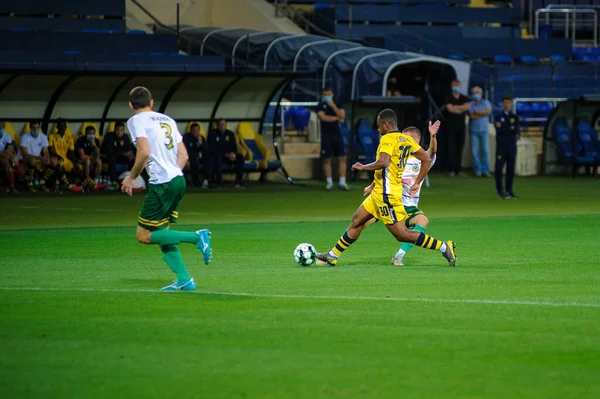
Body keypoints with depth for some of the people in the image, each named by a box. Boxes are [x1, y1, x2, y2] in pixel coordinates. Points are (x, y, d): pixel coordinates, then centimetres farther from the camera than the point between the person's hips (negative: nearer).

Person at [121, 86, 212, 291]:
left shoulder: (136, 121, -3)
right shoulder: (167, 120, 19)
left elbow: (144, 151, -17)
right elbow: (183, 155, 15)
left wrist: (131, 177, -6)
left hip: (162, 184, -8)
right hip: (179, 180, 8)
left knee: (143, 235, -2)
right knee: (161, 233, 15)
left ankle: (197, 237, -13)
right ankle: (184, 280, 7)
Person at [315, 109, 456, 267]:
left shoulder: (388, 139, -15)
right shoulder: (406, 140, 11)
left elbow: (383, 162, -31)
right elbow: (426, 159, 13)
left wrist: (363, 167, -15)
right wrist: (417, 183, 17)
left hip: (387, 195, -10)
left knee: (402, 234, -9)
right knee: (356, 222, 16)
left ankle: (443, 247, -9)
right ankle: (333, 255, 24)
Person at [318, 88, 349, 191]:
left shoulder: (337, 104, 9)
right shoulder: (321, 105, 1)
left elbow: (342, 116, -6)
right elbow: (323, 117, -14)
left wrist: (333, 106, -15)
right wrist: (337, 118, -5)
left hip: (337, 134, 3)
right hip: (326, 135, -3)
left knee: (342, 158, -3)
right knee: (327, 159, -2)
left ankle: (342, 182, 0)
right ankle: (329, 182, 5)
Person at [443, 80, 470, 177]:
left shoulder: (464, 98, 11)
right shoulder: (449, 98, 1)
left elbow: (468, 106, -6)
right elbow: (450, 108, -14)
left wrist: (456, 107, -15)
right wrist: (462, 109, -11)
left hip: (461, 126, 3)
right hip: (451, 126, -3)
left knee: (459, 148, 3)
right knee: (452, 148, -6)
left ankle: (458, 170, 7)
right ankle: (452, 170, -7)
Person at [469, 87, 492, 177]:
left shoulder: (486, 103, 9)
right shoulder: (470, 104, 1)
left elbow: (488, 111, -10)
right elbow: (472, 116, -13)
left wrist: (477, 112, -11)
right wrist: (483, 113, -6)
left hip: (484, 130, 1)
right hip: (474, 130, -1)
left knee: (485, 150, -2)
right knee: (474, 151, -3)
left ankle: (485, 171, 2)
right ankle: (477, 171, 3)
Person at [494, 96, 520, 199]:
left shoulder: (515, 117, 10)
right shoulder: (499, 117, 4)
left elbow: (516, 130, -6)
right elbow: (499, 129, -14)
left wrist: (504, 128, -11)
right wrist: (510, 128, -10)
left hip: (512, 146, 3)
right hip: (501, 146, -3)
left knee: (511, 170, 4)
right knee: (499, 169, -6)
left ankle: (509, 191, 11)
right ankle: (500, 192, -1)